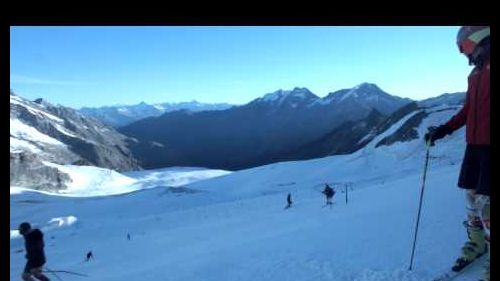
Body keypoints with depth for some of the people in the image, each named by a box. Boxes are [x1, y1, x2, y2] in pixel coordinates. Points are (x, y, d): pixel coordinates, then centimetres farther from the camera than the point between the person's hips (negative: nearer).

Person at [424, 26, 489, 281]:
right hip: (474, 145, 7)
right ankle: (476, 242, 29)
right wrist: (445, 129, 16)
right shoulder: (475, 73, 15)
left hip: (486, 146, -7)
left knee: (485, 202, -8)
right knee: (472, 196, 12)